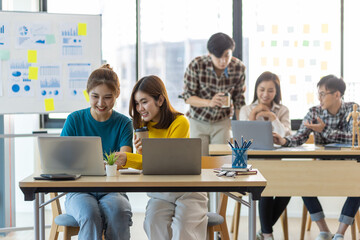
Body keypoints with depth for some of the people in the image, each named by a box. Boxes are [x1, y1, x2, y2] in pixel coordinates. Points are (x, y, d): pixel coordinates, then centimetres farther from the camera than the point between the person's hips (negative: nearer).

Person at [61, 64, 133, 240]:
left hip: (111, 190, 1)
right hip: (79, 191, 0)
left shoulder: (123, 123, 5)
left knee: (118, 211, -34)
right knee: (90, 214, -34)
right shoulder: (74, 120, 4)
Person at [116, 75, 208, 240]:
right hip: (159, 193, 4)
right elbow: (145, 167, 5)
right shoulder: (143, 127, 7)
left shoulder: (180, 123, -12)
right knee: (154, 224, -24)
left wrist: (127, 158, -26)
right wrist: (140, 152, -18)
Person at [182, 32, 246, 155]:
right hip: (198, 121, -1)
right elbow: (187, 96, -17)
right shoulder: (196, 65, -20)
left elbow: (239, 100, -2)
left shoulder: (239, 67, -12)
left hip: (222, 122, 2)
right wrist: (209, 102, -33)